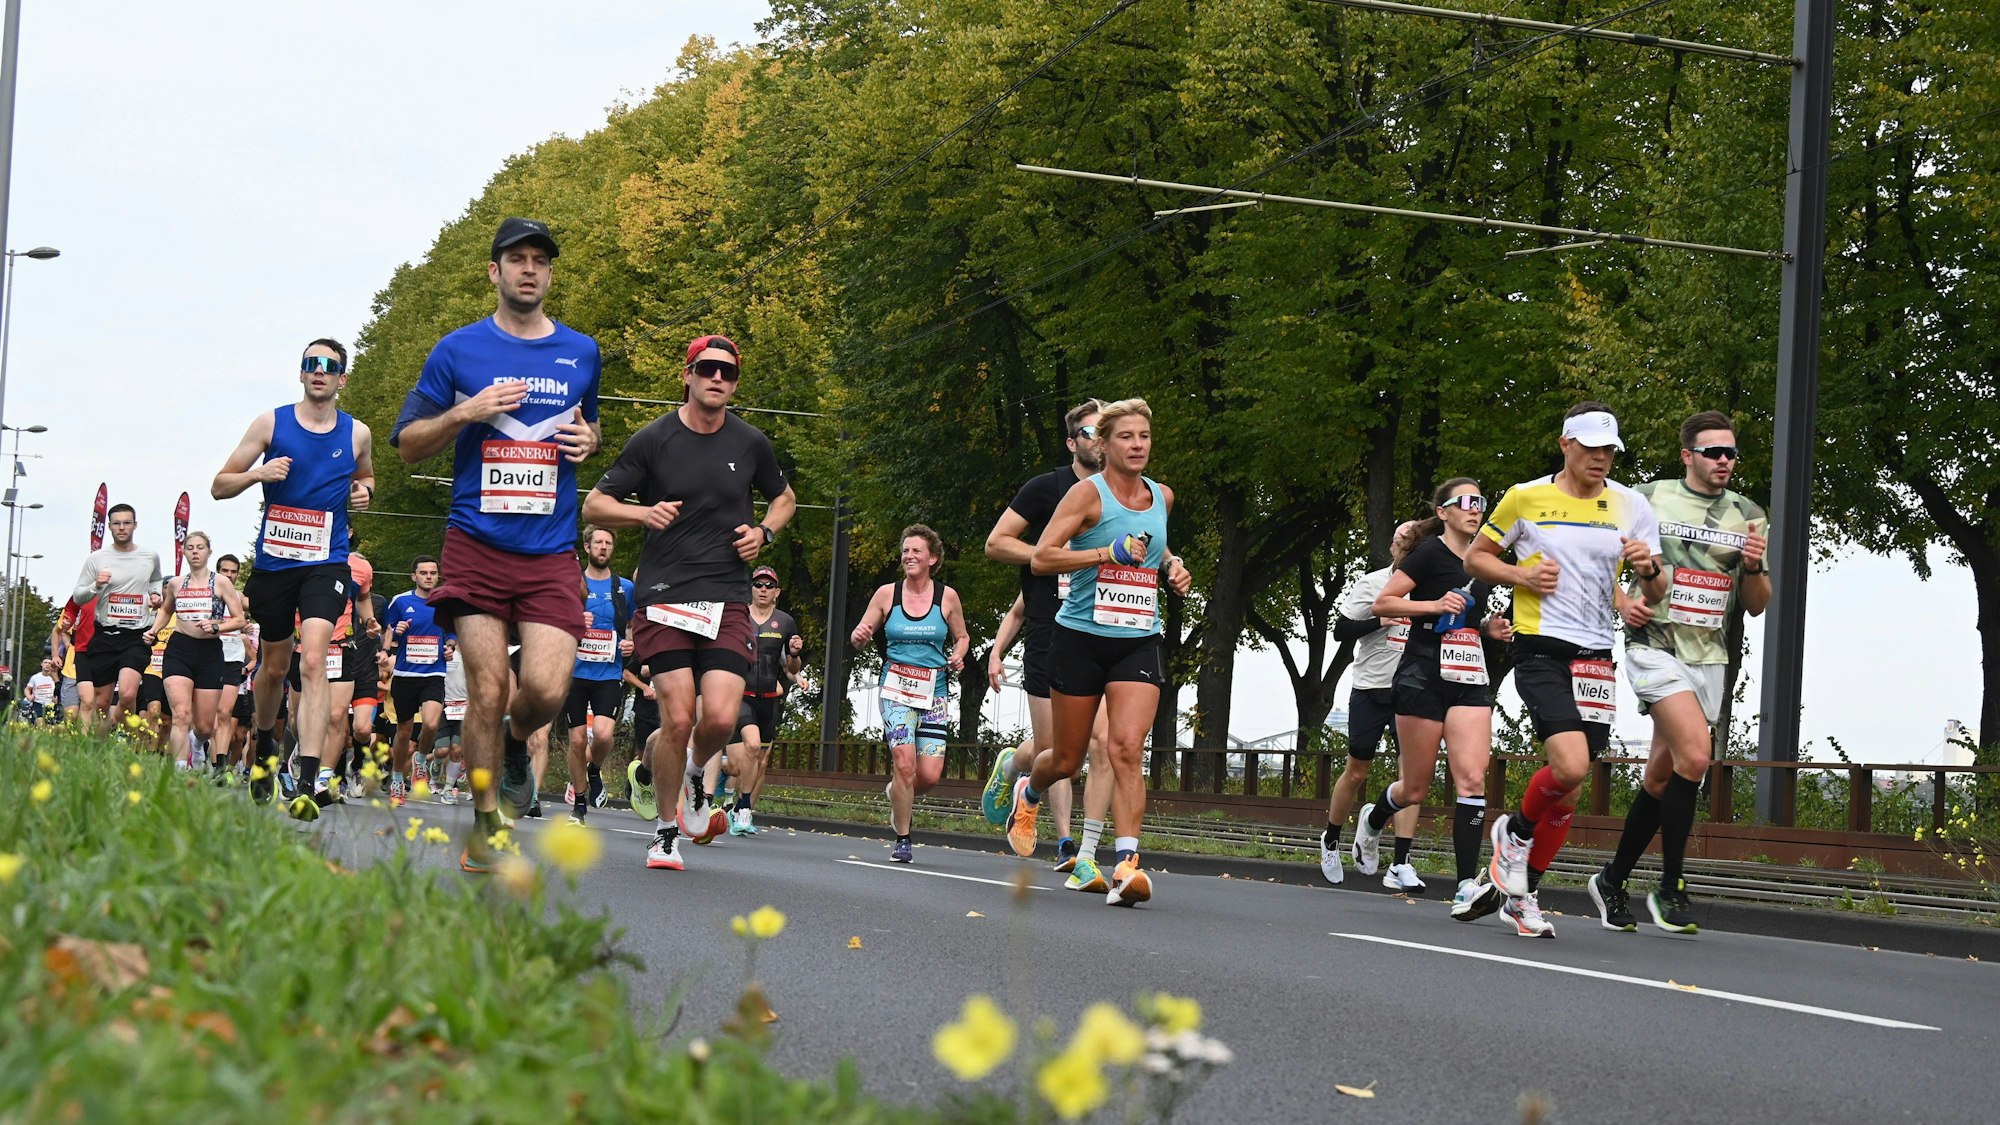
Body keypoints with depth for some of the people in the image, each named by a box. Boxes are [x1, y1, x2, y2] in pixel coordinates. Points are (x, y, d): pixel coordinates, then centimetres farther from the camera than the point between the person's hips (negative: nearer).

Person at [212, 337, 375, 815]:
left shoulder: (357, 434, 5)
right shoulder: (272, 423, 1)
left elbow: (365, 476, 27)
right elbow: (219, 486, 4)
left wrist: (364, 491, 3)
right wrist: (258, 474, -16)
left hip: (326, 562, -1)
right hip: (274, 561, 1)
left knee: (313, 660, -19)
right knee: (274, 664, 15)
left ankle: (307, 784, -26)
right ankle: (264, 745, 45)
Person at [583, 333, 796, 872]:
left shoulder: (751, 443, 8)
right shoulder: (653, 440, 0)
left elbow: (784, 498, 26)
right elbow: (594, 505, 5)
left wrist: (764, 532, 5)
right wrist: (644, 513, -15)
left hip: (728, 600, 2)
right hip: (663, 598, -2)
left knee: (721, 717, -15)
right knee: (677, 719, -12)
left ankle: (695, 776, 22)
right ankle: (665, 832, 10)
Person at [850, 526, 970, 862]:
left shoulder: (947, 597, 2)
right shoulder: (887, 594, 1)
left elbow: (962, 637, 16)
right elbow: (859, 637, 9)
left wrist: (957, 657, -5)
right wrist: (860, 636, -15)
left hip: (935, 692, 1)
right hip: (896, 689, -1)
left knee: (930, 774, -7)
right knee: (904, 764, -16)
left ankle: (898, 794, 28)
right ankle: (902, 839, -1)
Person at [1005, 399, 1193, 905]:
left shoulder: (1162, 497, 11)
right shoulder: (1088, 493, -7)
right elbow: (1041, 557, -14)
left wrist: (1171, 566, 12)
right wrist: (1109, 553, -22)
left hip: (1138, 642, 3)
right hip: (1081, 637, -3)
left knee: (1127, 750, -16)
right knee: (1067, 759, 9)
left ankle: (1127, 863, -21)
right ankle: (1028, 794, 44)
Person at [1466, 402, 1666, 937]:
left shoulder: (1630, 505, 7)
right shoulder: (1526, 497, 1)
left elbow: (1656, 592, 9)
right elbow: (1475, 557, 10)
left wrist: (1649, 569, -14)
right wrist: (1520, 575, -8)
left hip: (1595, 653, 4)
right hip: (1539, 647, -4)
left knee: (1568, 785, 4)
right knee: (1570, 767, -22)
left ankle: (1523, 892, 18)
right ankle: (1516, 829, 8)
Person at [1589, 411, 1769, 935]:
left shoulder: (1748, 515, 12)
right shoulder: (1649, 498, 1)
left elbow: (1756, 605, 13)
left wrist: (1753, 567, -8)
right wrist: (1621, 602, -9)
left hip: (1709, 658, 5)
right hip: (1655, 646, -5)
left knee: (1661, 778, 7)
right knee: (1695, 753, -23)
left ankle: (1613, 880, 23)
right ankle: (1670, 888, -14)